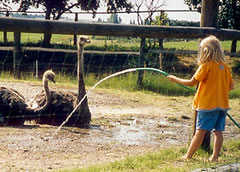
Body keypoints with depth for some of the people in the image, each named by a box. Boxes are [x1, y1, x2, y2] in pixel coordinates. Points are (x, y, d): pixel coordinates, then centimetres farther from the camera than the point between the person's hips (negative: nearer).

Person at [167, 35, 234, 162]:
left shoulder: (206, 66, -11)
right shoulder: (225, 66, 6)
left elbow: (191, 82, -10)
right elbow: (231, 86, 11)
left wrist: (175, 79, 1)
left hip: (207, 103, -5)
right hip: (222, 104, 5)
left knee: (200, 131, -2)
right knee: (218, 131, 7)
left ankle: (188, 155, 4)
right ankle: (215, 157, 8)